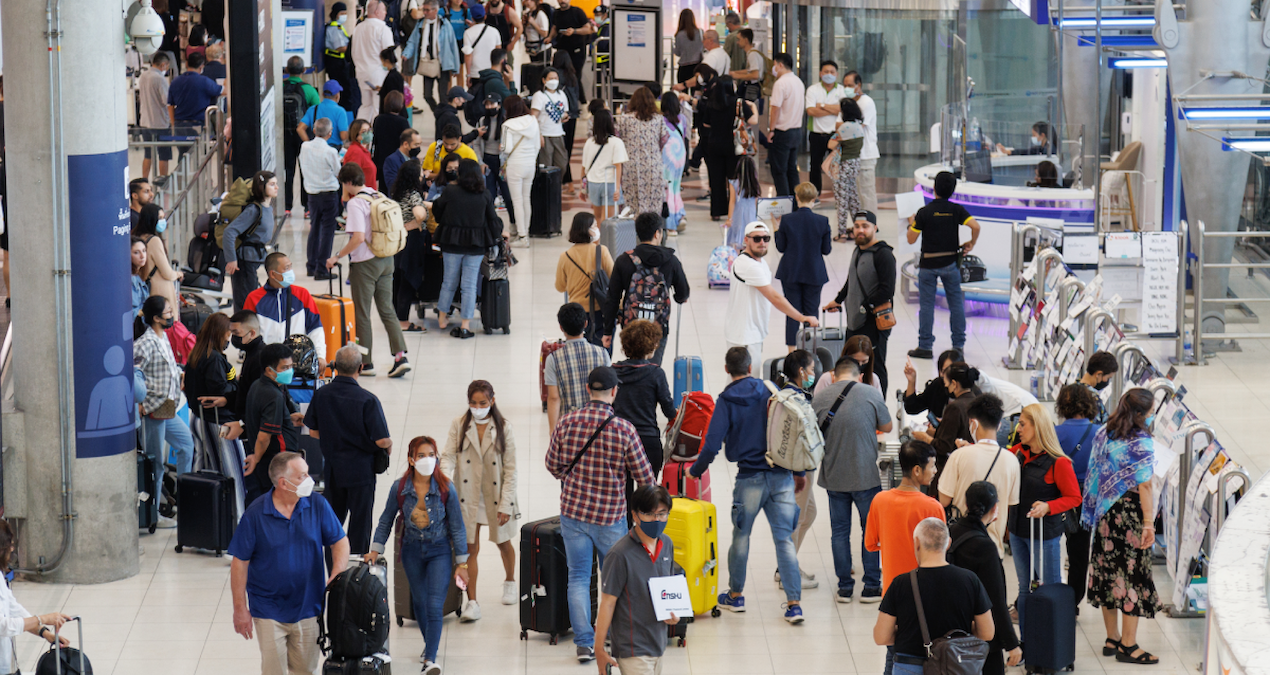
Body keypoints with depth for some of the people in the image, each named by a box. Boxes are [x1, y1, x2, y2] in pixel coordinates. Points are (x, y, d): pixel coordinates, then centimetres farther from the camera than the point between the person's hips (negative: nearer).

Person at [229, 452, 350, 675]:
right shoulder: (255, 514, -12)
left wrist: (337, 575, -17)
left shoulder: (317, 505, -5)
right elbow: (239, 562, -7)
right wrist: (240, 608, -6)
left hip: (309, 606, 2)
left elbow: (340, 541, 3)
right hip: (269, 611, -2)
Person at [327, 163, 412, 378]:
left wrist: (337, 256, -15)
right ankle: (400, 357, 0)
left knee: (362, 314, 5)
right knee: (387, 311, 11)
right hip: (386, 261, 7)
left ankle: (366, 362, 11)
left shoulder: (355, 203, -17)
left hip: (365, 263, -7)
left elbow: (359, 238, -25)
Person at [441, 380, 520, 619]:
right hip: (468, 496, 0)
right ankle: (472, 603, -2)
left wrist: (505, 505, -10)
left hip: (495, 495, 0)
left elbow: (510, 469, -5)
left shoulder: (503, 428, -6)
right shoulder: (459, 425, -4)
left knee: (503, 542, 19)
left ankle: (510, 582, 46)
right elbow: (449, 455, -10)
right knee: (470, 547, -4)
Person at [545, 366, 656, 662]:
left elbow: (552, 464, 4)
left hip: (573, 511, 2)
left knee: (578, 577, 10)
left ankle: (584, 643, 7)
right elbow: (644, 476, -6)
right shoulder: (624, 430, -14)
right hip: (610, 515, -2)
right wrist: (653, 495, 17)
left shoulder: (567, 423, -7)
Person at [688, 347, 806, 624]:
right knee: (785, 539, 2)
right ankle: (794, 603, -3)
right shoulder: (771, 392, 4)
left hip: (750, 478, -2)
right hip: (782, 476, 2)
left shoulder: (726, 400, -4)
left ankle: (735, 595, 28)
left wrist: (695, 471, 6)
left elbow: (712, 444, -10)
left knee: (741, 536, 16)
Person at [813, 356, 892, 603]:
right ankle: (871, 586, 13)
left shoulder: (819, 399, -4)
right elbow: (887, 427, 6)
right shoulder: (870, 394, -8)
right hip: (865, 476, -2)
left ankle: (844, 587, 13)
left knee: (840, 531, 11)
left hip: (833, 477, 2)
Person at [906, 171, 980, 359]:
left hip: (928, 264, -2)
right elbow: (975, 226, -17)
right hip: (950, 262, 2)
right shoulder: (956, 210, -5)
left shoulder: (924, 212, -11)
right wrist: (971, 244, 1)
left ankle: (925, 346, 8)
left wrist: (911, 223, 12)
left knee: (927, 305, 5)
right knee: (956, 303, 11)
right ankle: (958, 345, 15)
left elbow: (911, 239, -7)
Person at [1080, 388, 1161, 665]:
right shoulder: (1141, 443, -16)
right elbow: (1144, 486, -17)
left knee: (1108, 572, 13)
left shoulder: (1103, 434, 5)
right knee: (1133, 575, 0)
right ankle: (1128, 645, 2)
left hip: (1104, 514, 7)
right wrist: (1148, 523, -14)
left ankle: (1112, 639, 22)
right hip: (1130, 515, -7)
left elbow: (1094, 474, 10)